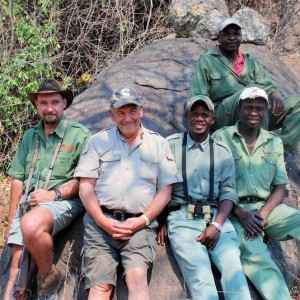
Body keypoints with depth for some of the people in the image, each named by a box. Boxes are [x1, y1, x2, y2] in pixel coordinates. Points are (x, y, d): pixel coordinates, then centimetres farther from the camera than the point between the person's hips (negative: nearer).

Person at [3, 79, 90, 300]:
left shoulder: (79, 134, 0)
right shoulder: (30, 136, 16)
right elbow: (18, 180, 16)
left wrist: (55, 194, -15)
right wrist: (11, 220, 12)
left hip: (63, 201, -5)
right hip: (28, 204, 5)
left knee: (31, 224, -35)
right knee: (18, 268, -7)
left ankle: (49, 276, -11)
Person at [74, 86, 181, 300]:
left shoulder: (159, 144, 14)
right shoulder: (98, 141, 14)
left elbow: (165, 190, 8)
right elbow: (86, 187, 7)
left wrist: (143, 220, -7)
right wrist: (103, 221, -8)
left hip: (140, 223, -1)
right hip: (101, 221, 1)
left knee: (137, 276, -24)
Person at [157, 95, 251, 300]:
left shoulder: (223, 151, 13)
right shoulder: (171, 145, 7)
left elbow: (229, 192, 8)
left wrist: (216, 225, -6)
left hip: (216, 216, 2)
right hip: (182, 218, -2)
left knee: (234, 269, -22)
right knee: (200, 277, -23)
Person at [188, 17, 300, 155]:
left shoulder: (250, 61, 20)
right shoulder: (207, 61, 5)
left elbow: (268, 86, 13)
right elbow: (197, 101, -2)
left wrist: (276, 95, -11)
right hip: (223, 116, -6)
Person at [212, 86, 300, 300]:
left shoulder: (274, 142, 16)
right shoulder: (221, 137, 5)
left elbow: (280, 187, 11)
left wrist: (263, 214, -9)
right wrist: (241, 213, -13)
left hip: (268, 208, 4)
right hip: (235, 210, -4)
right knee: (255, 256, -32)